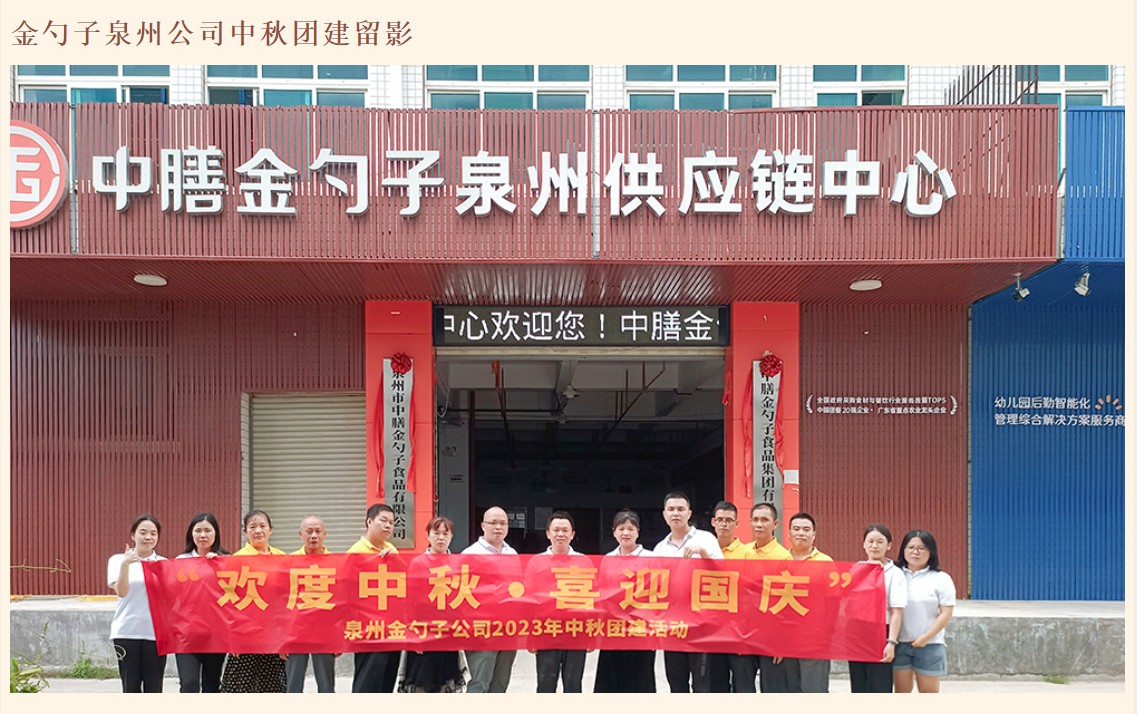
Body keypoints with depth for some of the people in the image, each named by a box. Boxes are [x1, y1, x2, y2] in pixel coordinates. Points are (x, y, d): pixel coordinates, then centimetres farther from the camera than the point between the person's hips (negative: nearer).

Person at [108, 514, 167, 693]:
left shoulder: (164, 563, 8)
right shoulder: (118, 560, 5)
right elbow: (121, 592, -8)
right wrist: (125, 565, -21)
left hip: (155, 633, 1)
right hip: (127, 632, -1)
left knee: (154, 689, 3)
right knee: (131, 688, 5)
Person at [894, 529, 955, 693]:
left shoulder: (941, 579, -1)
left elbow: (946, 614, -6)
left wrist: (926, 637, -14)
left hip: (929, 645, -2)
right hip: (900, 643, 2)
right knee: (901, 691, 9)